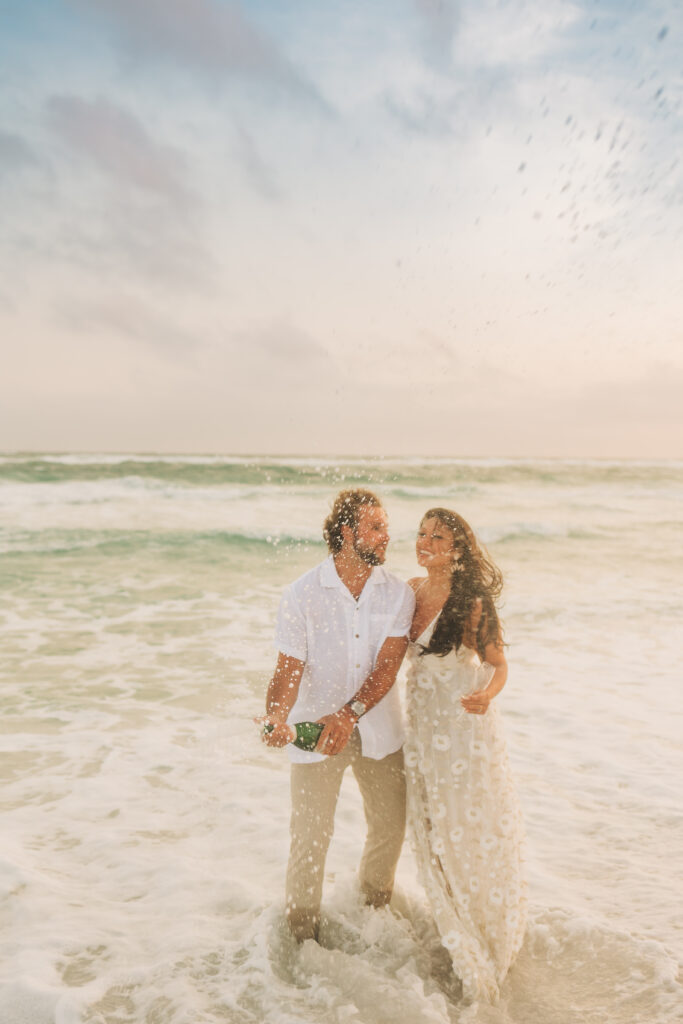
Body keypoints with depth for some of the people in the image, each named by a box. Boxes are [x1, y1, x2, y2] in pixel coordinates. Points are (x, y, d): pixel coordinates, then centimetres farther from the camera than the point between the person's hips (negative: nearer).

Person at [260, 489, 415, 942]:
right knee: (310, 837, 2)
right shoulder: (301, 595, -13)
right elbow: (289, 669, -13)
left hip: (379, 731, 3)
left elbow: (387, 666, -15)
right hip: (315, 732, -3)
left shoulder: (398, 594, -7)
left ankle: (375, 913, 46)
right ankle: (303, 937, 28)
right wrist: (276, 718, -32)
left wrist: (349, 714, -29)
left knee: (390, 827, 16)